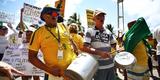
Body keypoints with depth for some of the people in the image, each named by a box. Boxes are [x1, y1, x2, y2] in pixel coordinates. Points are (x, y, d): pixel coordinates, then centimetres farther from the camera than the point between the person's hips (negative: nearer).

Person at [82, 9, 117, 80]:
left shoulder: (108, 32, 10)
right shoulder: (90, 31, -4)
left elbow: (114, 44, 21)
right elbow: (85, 48, -13)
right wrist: (100, 53, -22)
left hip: (110, 65, 5)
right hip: (99, 66, -5)